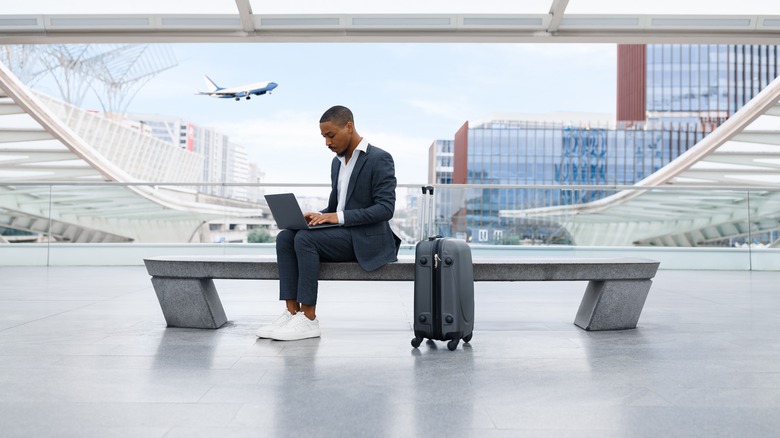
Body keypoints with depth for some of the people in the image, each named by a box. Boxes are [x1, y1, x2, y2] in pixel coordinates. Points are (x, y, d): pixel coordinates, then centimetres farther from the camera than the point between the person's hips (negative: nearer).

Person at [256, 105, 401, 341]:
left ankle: (308, 319, -22)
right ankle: (292, 312, -18)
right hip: (340, 233, 8)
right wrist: (319, 216, -4)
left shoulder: (380, 159, -10)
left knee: (305, 239, -27)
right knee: (285, 237, -13)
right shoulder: (337, 162, 16)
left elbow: (386, 208, -18)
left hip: (366, 240, -8)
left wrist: (340, 217, -24)